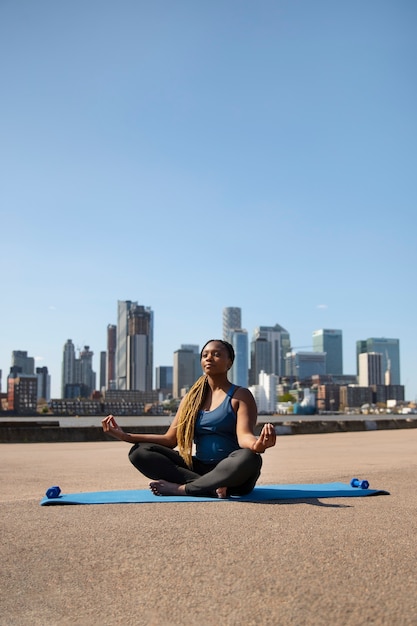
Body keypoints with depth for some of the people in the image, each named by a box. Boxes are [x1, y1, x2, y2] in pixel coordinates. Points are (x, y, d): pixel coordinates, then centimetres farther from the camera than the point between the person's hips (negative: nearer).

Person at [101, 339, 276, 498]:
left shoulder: (241, 395, 1)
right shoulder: (191, 399, 14)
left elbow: (244, 436, -14)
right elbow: (170, 439, 10)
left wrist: (257, 445, -40)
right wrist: (126, 436, 0)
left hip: (231, 473, -4)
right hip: (200, 469, 4)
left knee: (249, 458, -38)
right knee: (139, 452, -12)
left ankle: (181, 488, -24)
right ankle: (212, 488, -27)